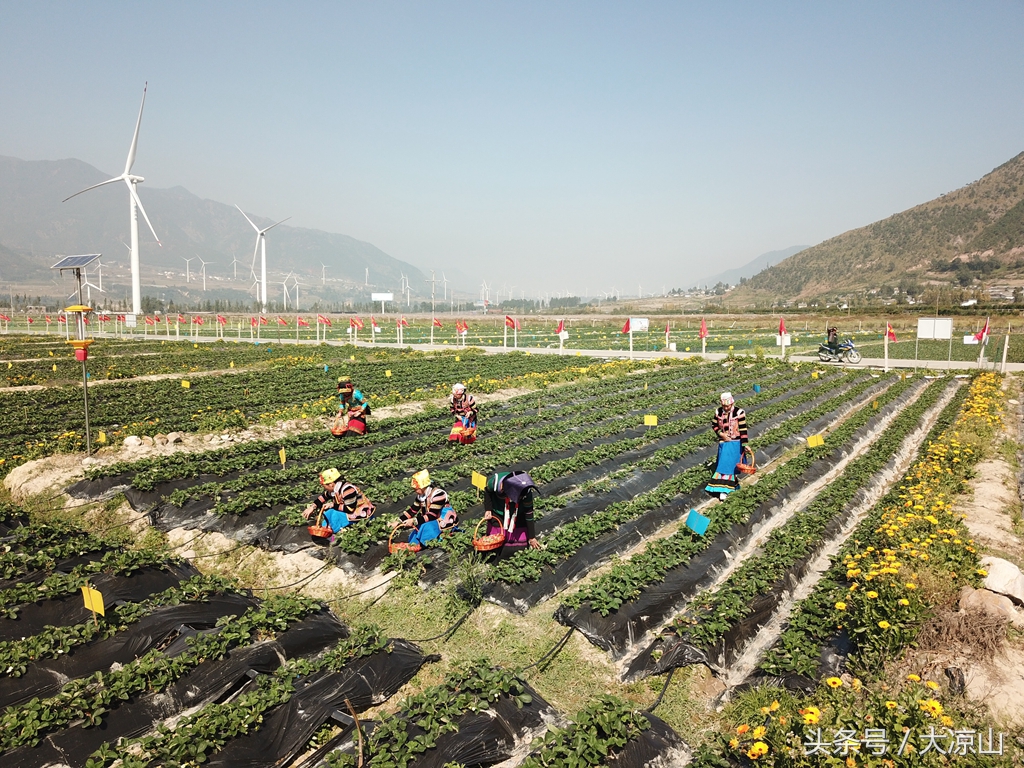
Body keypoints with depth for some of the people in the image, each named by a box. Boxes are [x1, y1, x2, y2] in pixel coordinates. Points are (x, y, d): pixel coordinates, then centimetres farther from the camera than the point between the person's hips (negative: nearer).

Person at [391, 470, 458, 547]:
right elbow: (412, 510, 4)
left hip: (445, 520, -9)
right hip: (433, 520, 9)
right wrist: (398, 521, -6)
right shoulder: (421, 495, 0)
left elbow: (432, 515, -28)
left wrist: (414, 521, -32)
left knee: (425, 527, -29)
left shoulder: (437, 494, -26)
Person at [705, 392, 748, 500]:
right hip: (723, 442, 5)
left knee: (728, 464, -7)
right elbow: (714, 425, 9)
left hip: (735, 443, -4)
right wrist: (721, 434, -7)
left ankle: (724, 489, -3)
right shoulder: (718, 411, -2)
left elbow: (743, 430, -15)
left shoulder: (739, 412, -15)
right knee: (723, 463, 9)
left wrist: (744, 444, -18)